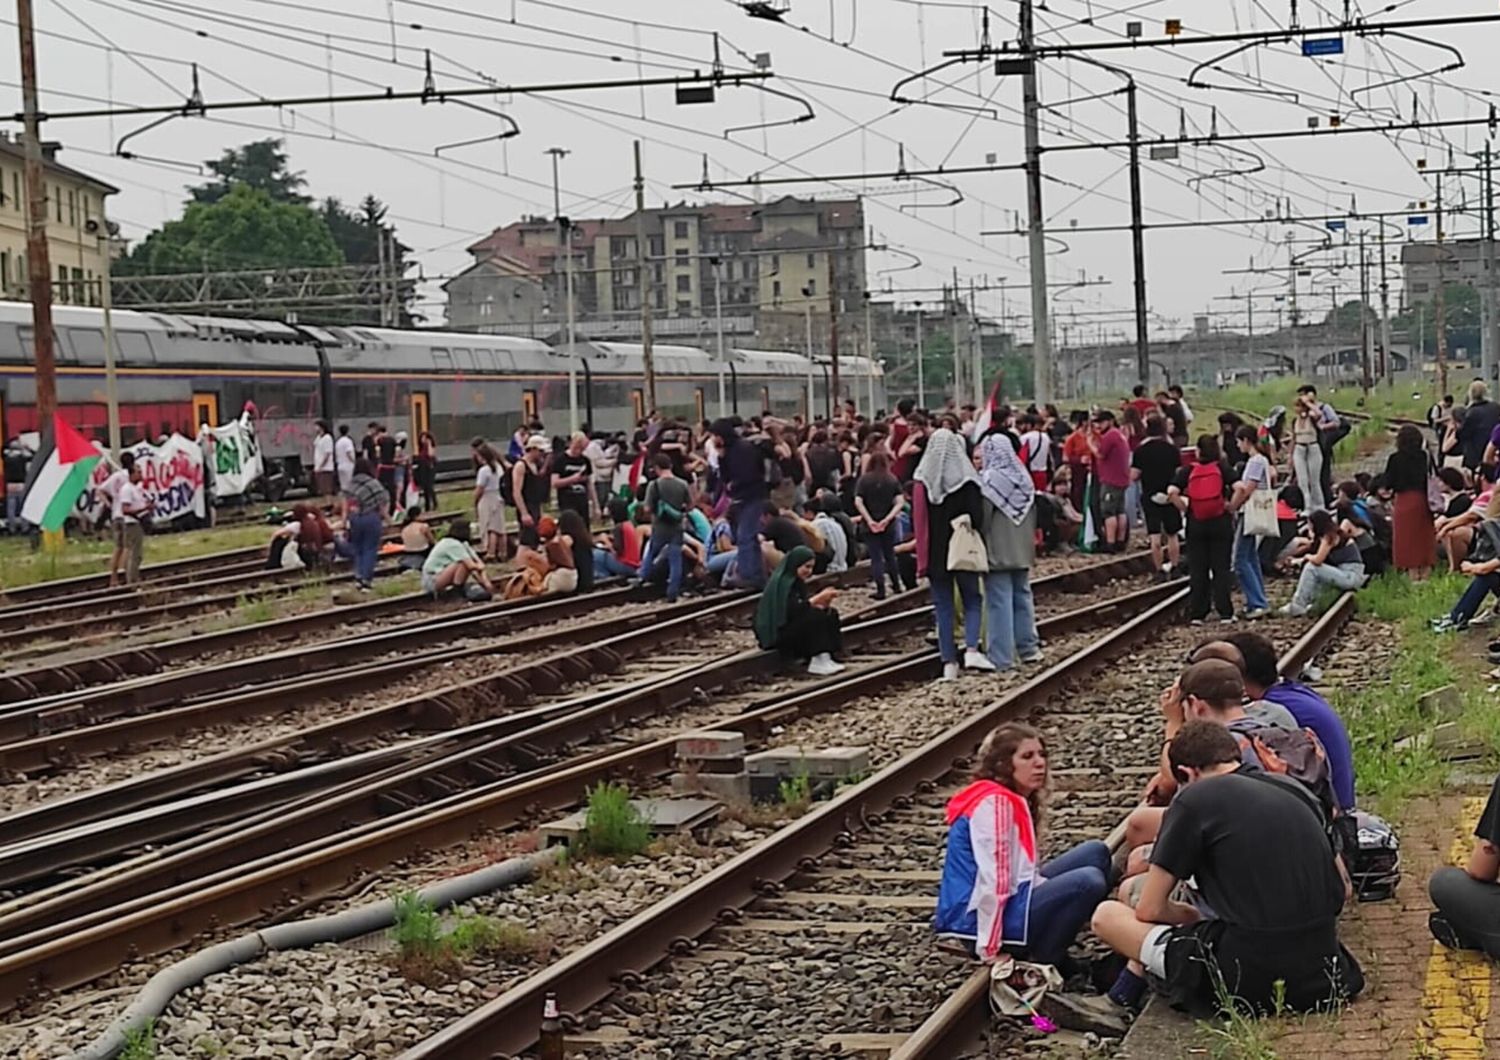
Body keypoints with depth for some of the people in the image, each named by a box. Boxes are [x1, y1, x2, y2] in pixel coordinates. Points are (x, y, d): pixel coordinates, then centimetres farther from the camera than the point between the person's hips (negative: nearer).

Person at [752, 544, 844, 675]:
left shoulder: (796, 581, 11)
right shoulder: (781, 581, -18)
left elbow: (802, 606, 12)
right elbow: (791, 611, -27)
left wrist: (823, 604, -8)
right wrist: (818, 598, -23)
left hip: (791, 627, 10)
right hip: (776, 632, -10)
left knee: (831, 614, -1)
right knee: (816, 618, -26)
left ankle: (825, 658, -13)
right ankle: (817, 663, -24)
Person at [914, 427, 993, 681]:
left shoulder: (922, 480, -2)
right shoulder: (966, 479, -10)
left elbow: (919, 519, 3)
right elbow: (977, 515, -13)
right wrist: (970, 528, 3)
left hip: (935, 552, 2)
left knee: (943, 606, 7)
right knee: (972, 600, 10)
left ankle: (949, 662, 4)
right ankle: (971, 649, -10)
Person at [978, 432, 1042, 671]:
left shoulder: (987, 481, -15)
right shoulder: (1024, 478, 5)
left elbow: (982, 518, -15)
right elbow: (1034, 517, 11)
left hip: (997, 552, -6)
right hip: (1022, 552, 6)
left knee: (999, 601, -3)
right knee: (1022, 597, 16)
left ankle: (1000, 657, -2)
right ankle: (1028, 647, 21)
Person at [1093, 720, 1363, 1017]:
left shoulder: (1194, 799, -2)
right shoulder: (1294, 791, 14)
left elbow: (1149, 910, 2)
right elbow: (1341, 890, 22)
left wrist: (1192, 916, 20)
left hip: (1248, 982, -5)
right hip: (1319, 979, 6)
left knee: (1107, 916, 11)